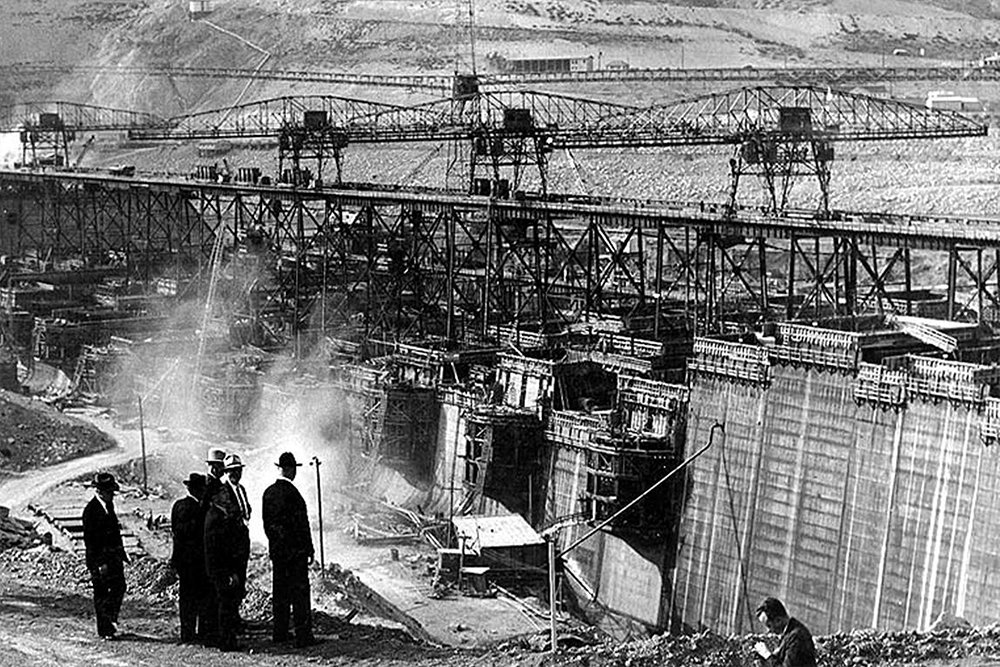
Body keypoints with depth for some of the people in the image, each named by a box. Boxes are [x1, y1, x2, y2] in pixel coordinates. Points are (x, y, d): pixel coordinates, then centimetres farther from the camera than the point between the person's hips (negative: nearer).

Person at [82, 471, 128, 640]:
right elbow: (89, 539, -18)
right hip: (99, 557, -8)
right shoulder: (91, 510, -16)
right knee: (101, 593, 1)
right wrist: (100, 563, -20)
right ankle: (104, 629, 8)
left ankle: (110, 619, 26)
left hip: (114, 555, 8)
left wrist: (121, 553, 17)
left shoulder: (109, 505, 10)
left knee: (119, 587, 10)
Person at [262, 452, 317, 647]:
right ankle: (303, 635, -3)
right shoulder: (291, 492, -17)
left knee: (280, 592, 13)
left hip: (276, 549, 7)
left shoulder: (268, 492, 4)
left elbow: (266, 522, 12)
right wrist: (309, 550, -8)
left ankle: (279, 633, 17)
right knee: (299, 592, -3)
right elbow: (301, 523, -15)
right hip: (295, 550, -7)